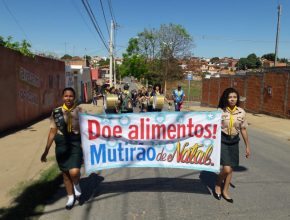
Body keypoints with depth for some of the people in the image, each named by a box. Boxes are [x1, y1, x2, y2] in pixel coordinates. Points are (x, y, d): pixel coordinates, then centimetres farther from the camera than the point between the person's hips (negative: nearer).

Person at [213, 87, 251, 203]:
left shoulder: (241, 112, -1)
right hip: (223, 141, -4)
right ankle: (218, 185, 19)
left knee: (230, 169, 11)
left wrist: (247, 146, 9)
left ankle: (225, 191, 31)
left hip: (234, 142, 4)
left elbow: (243, 130, 7)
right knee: (226, 169, -11)